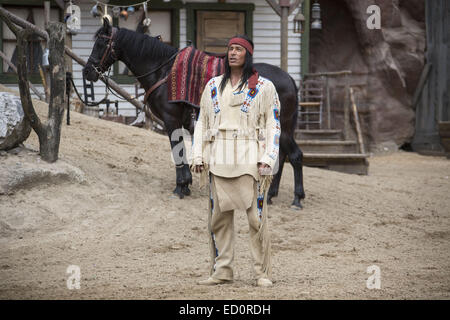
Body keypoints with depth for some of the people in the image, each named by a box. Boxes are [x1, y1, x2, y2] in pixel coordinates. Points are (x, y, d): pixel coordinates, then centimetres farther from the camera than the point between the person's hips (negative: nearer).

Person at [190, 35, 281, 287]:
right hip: (218, 160, 4)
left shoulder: (263, 87, 4)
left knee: (257, 217, -5)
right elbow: (202, 122, 17)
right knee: (218, 217, 4)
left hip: (250, 159, -4)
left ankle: (263, 273, 1)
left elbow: (273, 125, 0)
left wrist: (267, 159, -10)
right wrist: (198, 155, 8)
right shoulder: (213, 86, 15)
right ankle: (222, 271, 11)